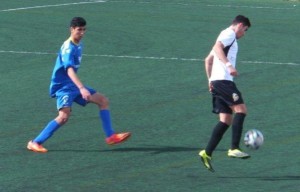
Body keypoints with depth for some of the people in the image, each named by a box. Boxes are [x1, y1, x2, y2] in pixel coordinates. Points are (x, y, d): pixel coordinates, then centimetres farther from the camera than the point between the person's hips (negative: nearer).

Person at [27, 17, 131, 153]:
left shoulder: (78, 45, 9)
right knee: (64, 116, -25)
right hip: (63, 86, -9)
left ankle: (110, 136, 7)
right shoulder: (68, 48, -21)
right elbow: (70, 70, -35)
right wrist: (81, 88, -47)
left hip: (74, 85, 9)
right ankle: (35, 143, -17)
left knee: (103, 101, 5)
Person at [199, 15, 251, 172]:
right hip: (223, 80, -10)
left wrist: (210, 79, 28)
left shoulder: (227, 36, 29)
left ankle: (207, 153, 1)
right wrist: (228, 65, -32)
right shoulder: (229, 33, -2)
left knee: (226, 119, 6)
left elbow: (208, 60, 32)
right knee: (240, 109, -15)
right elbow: (217, 47, -22)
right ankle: (234, 149, -21)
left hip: (216, 82, 10)